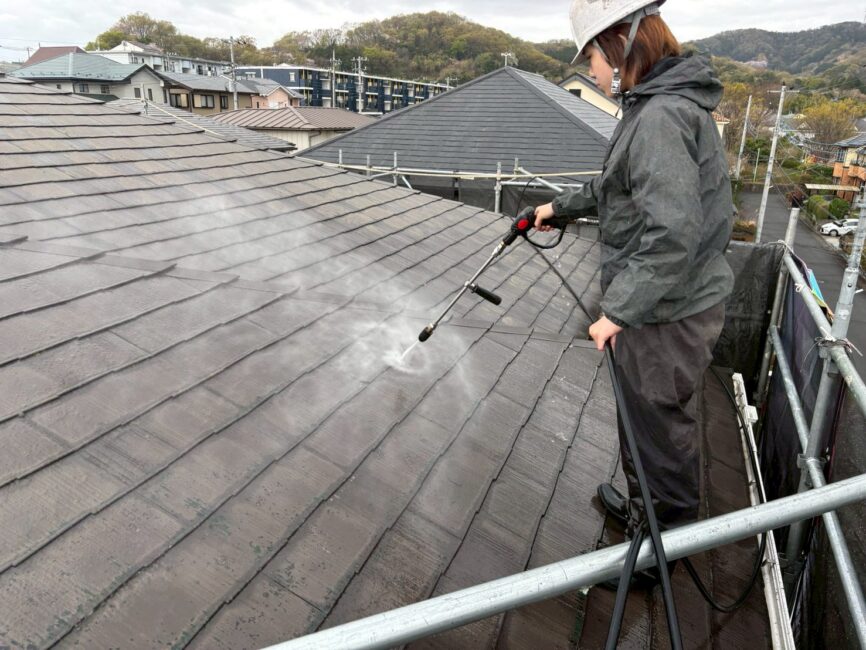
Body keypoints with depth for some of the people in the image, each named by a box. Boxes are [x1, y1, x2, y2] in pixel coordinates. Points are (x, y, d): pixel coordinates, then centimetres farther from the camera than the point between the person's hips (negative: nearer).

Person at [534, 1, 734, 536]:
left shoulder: (661, 117, -24)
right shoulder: (668, 104, 10)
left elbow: (673, 233, -32)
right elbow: (618, 186, 24)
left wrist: (619, 310, -27)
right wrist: (562, 207, 33)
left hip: (667, 316, -10)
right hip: (663, 305, 10)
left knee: (661, 428, 9)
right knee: (644, 415, 25)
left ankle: (669, 538, 32)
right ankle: (642, 506, 47)